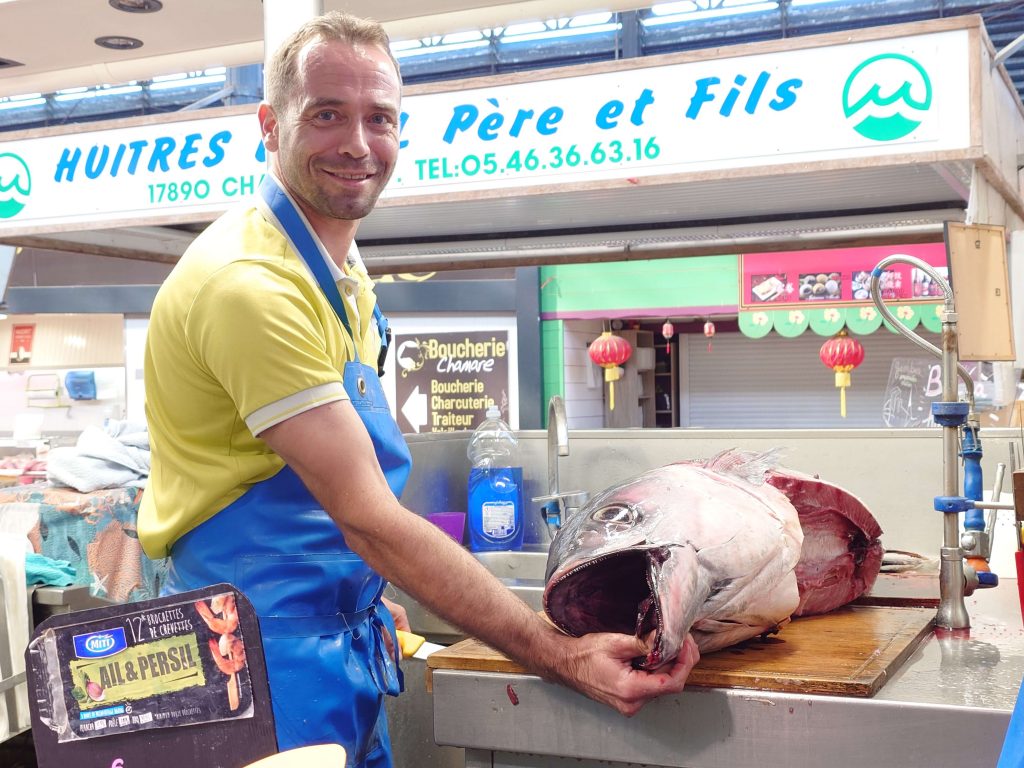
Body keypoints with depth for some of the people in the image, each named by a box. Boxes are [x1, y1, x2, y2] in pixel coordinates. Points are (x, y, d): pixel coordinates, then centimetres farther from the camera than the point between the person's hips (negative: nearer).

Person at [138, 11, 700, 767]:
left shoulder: (344, 271, 6)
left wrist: (365, 604, 5)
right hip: (269, 653, -8)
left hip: (346, 640, 8)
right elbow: (368, 521, -25)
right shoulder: (251, 283, -23)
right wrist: (563, 657, -24)